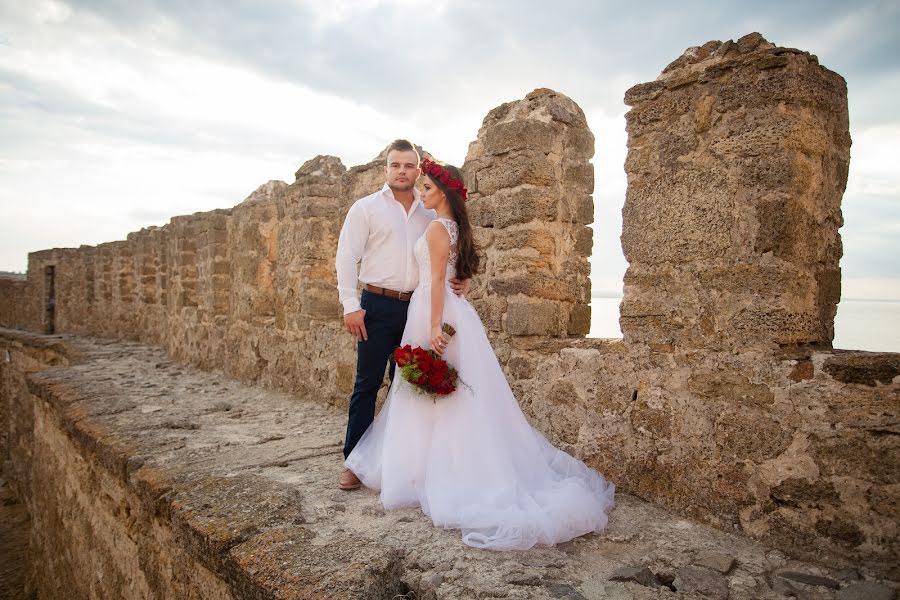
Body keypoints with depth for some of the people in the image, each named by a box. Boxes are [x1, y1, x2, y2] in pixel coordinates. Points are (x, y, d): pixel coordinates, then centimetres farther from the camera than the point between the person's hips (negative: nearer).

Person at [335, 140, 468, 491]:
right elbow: (346, 258, -4)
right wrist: (351, 306, -12)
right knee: (367, 383, 1)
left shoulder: (430, 214, 11)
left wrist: (459, 281, -2)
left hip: (417, 307, 4)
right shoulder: (366, 208, 1)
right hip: (378, 306, -3)